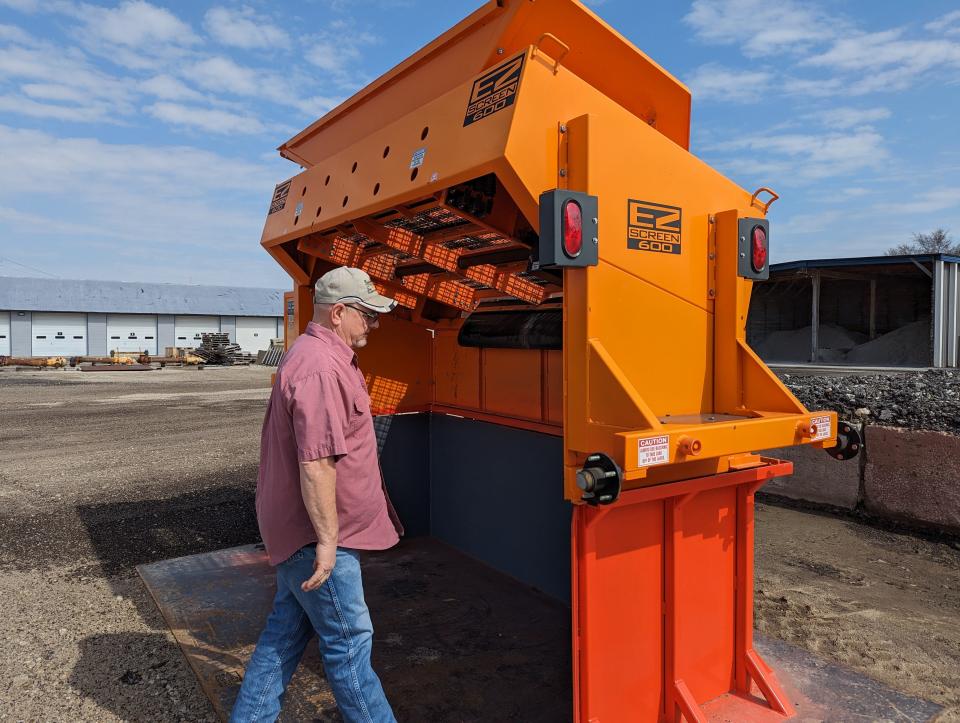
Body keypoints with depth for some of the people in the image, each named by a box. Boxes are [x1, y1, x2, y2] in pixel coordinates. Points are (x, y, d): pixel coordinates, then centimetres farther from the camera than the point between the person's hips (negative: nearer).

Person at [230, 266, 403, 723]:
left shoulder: (320, 355, 12)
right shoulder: (321, 367, -24)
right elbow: (316, 463, -28)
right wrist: (327, 540, -23)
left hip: (295, 531, 10)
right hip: (315, 535, -10)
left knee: (285, 632, 21)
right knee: (349, 642, 5)